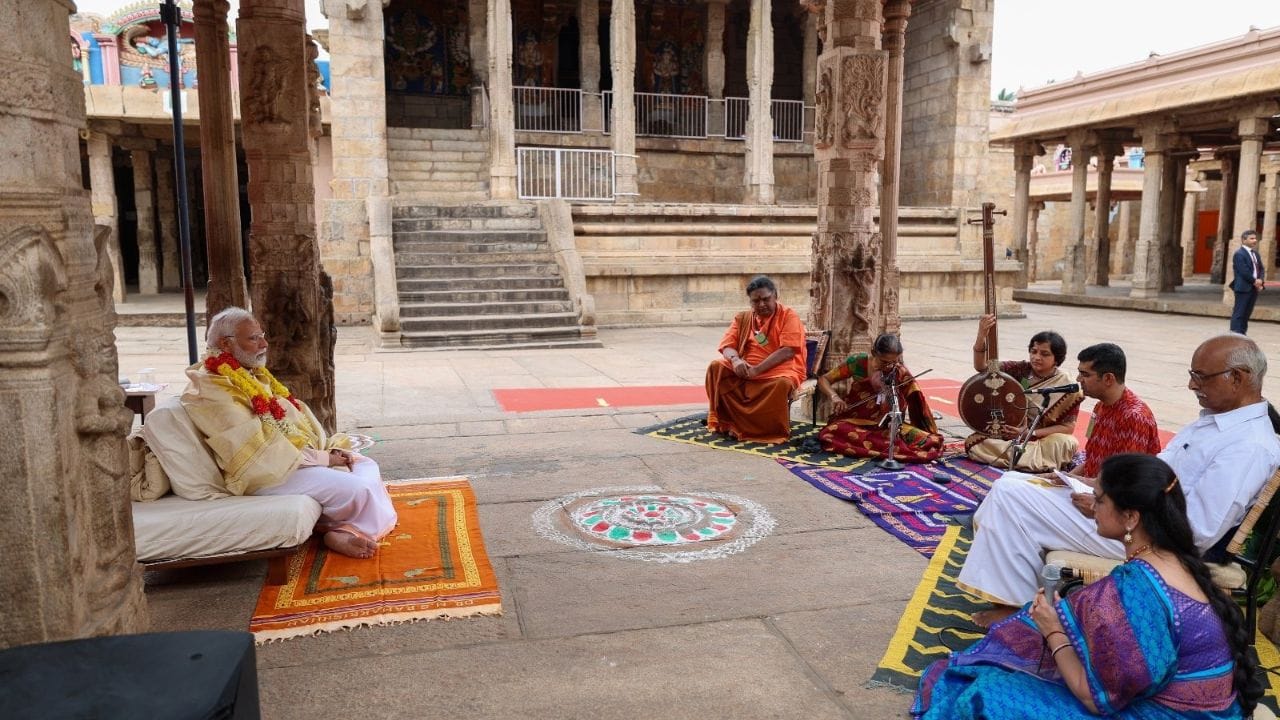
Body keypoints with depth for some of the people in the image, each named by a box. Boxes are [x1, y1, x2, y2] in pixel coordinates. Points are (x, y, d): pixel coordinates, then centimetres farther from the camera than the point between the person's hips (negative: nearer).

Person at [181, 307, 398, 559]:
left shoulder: (253, 374, 16)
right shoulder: (210, 388, -15)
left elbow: (298, 414, 16)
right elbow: (258, 446, -21)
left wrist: (330, 447, 0)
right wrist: (320, 458, -17)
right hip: (269, 473, -10)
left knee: (367, 466, 4)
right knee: (358, 489, -23)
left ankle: (349, 529, -13)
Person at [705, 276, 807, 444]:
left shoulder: (788, 316, -3)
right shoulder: (742, 318, 12)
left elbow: (788, 351, -15)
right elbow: (727, 345, 4)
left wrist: (757, 370, -23)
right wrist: (735, 360, -22)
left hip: (779, 370, -4)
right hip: (746, 370, 5)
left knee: (782, 383, -38)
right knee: (716, 368, -19)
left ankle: (773, 430, -19)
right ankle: (727, 421, -14)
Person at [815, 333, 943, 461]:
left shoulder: (901, 373, -7)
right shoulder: (858, 362, -8)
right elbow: (823, 380, -3)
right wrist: (834, 396, -23)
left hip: (887, 425, 0)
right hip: (855, 422, 0)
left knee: (930, 441, -24)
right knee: (831, 433, -36)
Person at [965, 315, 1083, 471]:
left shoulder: (1066, 387, -8)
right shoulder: (1020, 370, -3)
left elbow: (1068, 427, -8)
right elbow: (981, 367, -14)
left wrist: (1030, 432, -20)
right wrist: (981, 337, -32)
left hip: (1042, 440, -3)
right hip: (1008, 434, 3)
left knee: (1066, 443, -35)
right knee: (973, 443, -24)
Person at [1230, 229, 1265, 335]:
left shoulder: (1255, 253, 17)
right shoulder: (1239, 254, -11)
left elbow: (1261, 268, 15)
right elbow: (1244, 272, -18)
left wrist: (1260, 281, -3)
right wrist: (1255, 281, -11)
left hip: (1255, 287, 8)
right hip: (1243, 287, -8)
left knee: (1247, 313, 10)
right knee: (1239, 313, -7)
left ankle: (1242, 333, 14)